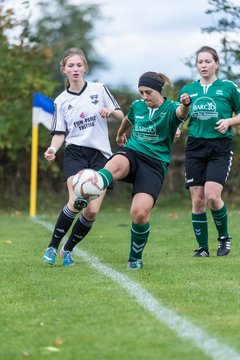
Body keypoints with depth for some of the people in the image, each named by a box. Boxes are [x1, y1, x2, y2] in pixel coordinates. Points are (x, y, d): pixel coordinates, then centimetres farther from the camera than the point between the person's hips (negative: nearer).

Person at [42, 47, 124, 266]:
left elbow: (121, 116, 11)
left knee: (92, 211, -10)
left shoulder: (99, 90, 6)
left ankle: (68, 250, 9)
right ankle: (52, 247, -11)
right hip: (75, 152, -1)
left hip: (101, 155, 1)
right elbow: (60, 133, 6)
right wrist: (53, 148, -14)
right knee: (77, 201, -24)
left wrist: (110, 111, -11)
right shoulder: (61, 101, 7)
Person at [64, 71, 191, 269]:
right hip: (131, 154, 3)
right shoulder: (137, 106, 11)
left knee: (140, 213, -19)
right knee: (114, 166, -37)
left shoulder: (170, 109, -4)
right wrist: (120, 134, 54)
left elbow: (180, 113, -30)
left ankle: (135, 258, 6)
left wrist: (185, 105, -54)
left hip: (155, 165, -3)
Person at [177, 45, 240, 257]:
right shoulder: (187, 90, 9)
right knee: (197, 200, -1)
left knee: (212, 196, -17)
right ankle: (202, 248, 11)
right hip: (195, 147, 3)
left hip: (220, 147, -3)